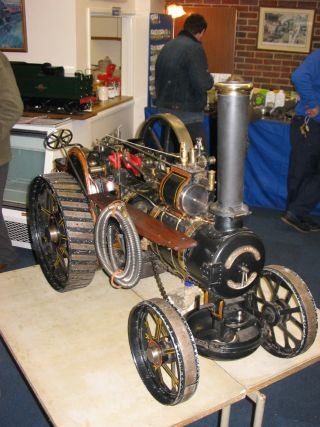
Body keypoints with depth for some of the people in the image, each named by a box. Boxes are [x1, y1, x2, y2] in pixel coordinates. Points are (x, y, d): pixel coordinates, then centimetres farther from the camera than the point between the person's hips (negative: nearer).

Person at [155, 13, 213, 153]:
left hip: (164, 110, 8)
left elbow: (159, 78, 18)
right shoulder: (194, 48, -13)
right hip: (187, 115, -8)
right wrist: (210, 79, 2)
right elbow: (203, 84, -19)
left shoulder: (167, 47, 12)